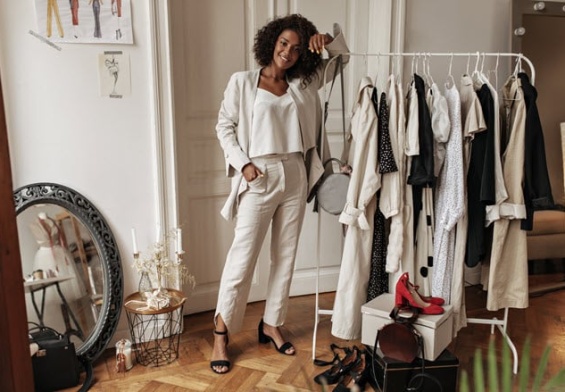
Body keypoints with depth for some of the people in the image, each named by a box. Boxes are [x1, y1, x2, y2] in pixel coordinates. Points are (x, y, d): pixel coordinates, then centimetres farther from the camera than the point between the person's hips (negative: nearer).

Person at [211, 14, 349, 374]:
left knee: (286, 256, 10)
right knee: (242, 257, -3)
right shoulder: (243, 81, 1)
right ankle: (221, 332, 13)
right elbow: (225, 125, 1)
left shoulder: (303, 85, 10)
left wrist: (326, 39, 0)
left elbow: (342, 58, 20)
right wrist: (242, 163, -11)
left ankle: (271, 325, 26)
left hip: (295, 177, 5)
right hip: (259, 178, -4)